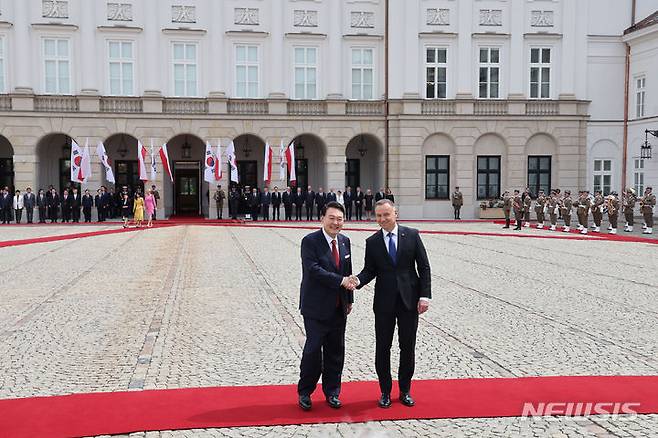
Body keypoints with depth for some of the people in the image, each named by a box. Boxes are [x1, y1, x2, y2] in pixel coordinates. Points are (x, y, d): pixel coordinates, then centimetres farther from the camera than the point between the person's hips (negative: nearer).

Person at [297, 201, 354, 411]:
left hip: (339, 308, 6)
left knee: (336, 351, 11)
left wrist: (349, 299, 13)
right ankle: (304, 392, 16)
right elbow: (313, 269, -22)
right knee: (313, 350, -1)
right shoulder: (310, 241, -11)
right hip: (316, 307, -6)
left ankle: (332, 392, 25)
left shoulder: (344, 241, 9)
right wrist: (341, 281, -23)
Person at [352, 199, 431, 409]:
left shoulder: (412, 235, -1)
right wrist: (357, 280, -18)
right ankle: (385, 391, 21)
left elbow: (424, 267, 0)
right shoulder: (372, 242, 2)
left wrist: (425, 295, -7)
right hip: (384, 301, 1)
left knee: (408, 347, 8)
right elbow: (369, 270, 5)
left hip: (409, 299, 0)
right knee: (382, 348, 5)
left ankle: (405, 390, 23)